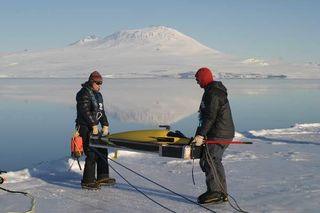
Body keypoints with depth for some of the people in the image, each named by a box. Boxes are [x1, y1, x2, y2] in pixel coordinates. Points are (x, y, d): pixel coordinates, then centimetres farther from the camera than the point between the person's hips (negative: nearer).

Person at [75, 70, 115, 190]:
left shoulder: (98, 95, 17)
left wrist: (105, 125, 8)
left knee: (102, 151, 13)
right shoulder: (84, 93, -12)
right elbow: (85, 112, -19)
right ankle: (87, 182, -2)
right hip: (85, 128, -10)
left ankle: (102, 177, 24)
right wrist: (94, 125, -21)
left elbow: (101, 111, 18)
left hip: (94, 127, 10)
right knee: (92, 154, -10)